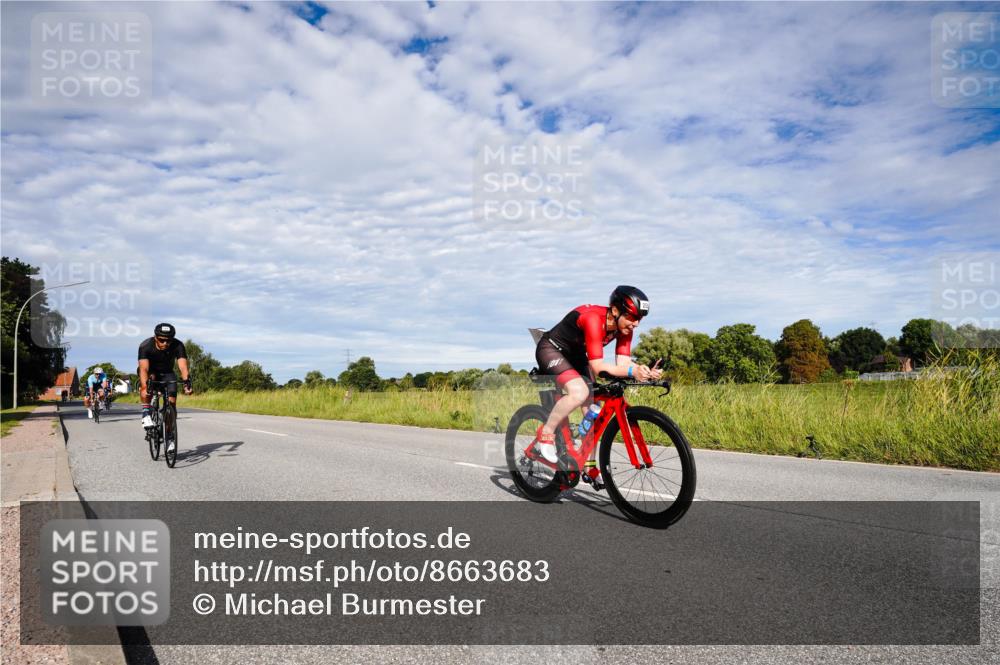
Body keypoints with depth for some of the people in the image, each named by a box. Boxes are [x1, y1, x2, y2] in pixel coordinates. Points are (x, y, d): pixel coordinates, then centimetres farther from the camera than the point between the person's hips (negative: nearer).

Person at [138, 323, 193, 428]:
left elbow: (183, 367, -38)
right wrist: (145, 387, -57)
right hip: (150, 371, -2)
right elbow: (144, 369, -42)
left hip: (167, 373, 2)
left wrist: (187, 383, -55)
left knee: (172, 401, -14)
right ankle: (146, 415, -33)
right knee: (149, 378, -36)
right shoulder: (145, 346, -30)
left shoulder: (178, 346, -27)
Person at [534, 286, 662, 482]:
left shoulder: (624, 325, -12)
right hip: (551, 350, -8)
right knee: (579, 392, -32)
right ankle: (546, 433, -10)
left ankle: (589, 467, 11)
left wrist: (644, 372, -37)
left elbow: (623, 363, -18)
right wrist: (632, 372, -50)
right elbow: (598, 367, -39)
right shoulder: (593, 319, -36)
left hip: (576, 355, 8)